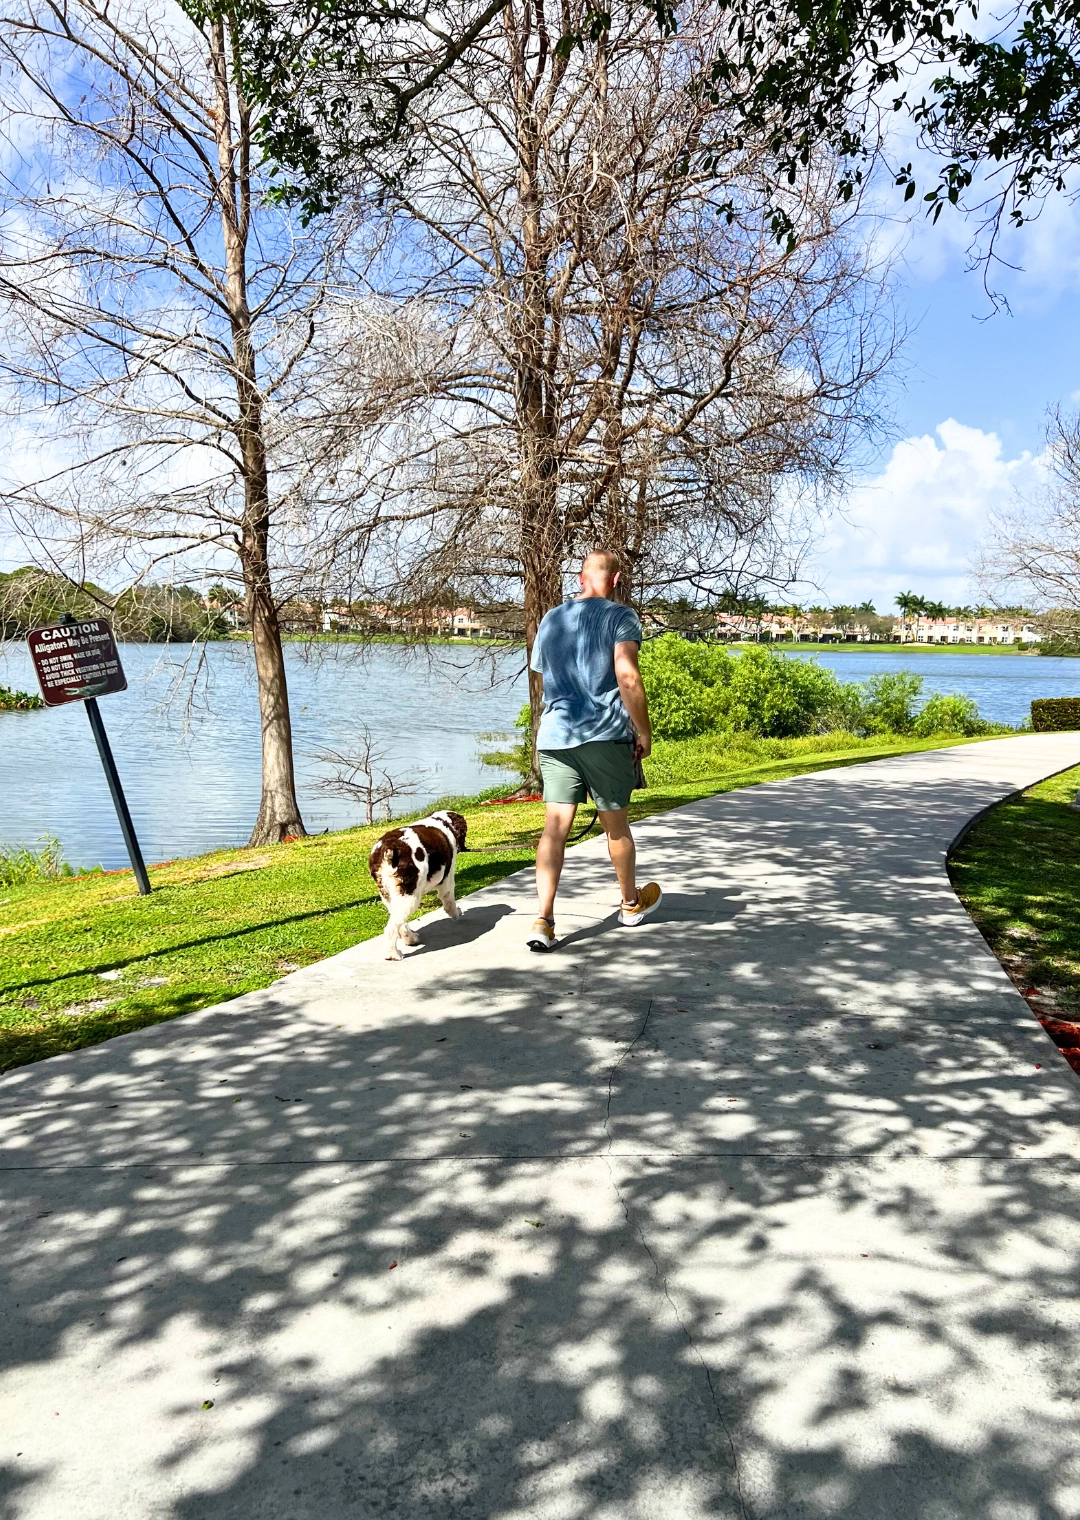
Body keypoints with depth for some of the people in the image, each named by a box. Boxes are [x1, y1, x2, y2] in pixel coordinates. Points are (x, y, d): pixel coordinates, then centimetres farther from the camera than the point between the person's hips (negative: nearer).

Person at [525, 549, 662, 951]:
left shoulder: (550, 620, 15)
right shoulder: (619, 616, -2)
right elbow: (628, 679, -13)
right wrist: (643, 731, -4)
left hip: (554, 736, 4)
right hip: (605, 735, -4)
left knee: (555, 826, -1)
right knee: (615, 824, 12)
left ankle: (543, 920, -11)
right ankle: (632, 903, 32)